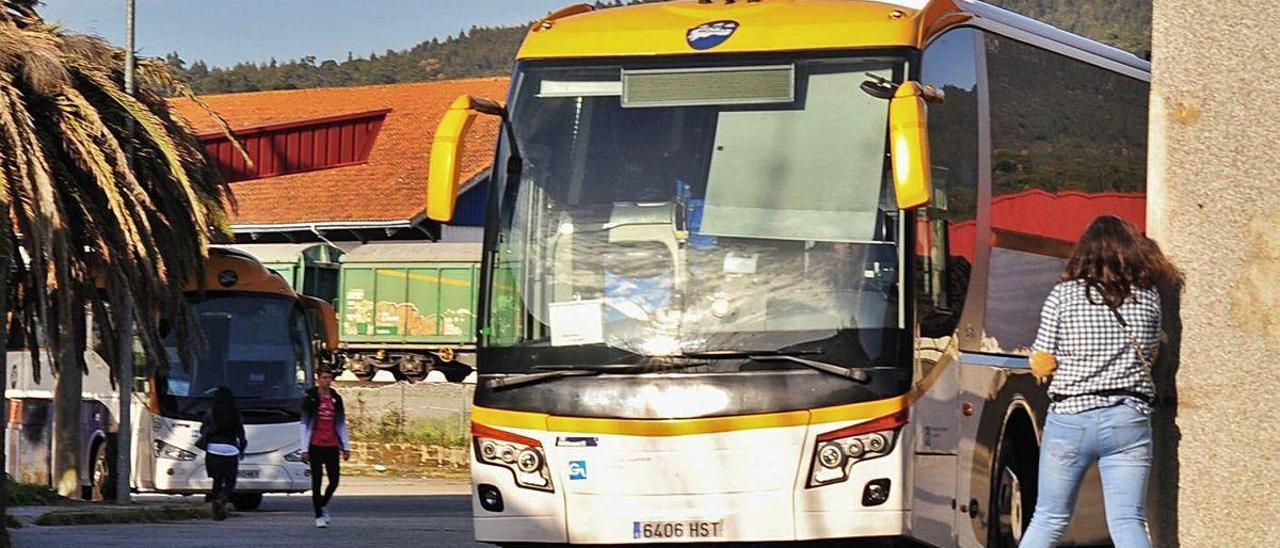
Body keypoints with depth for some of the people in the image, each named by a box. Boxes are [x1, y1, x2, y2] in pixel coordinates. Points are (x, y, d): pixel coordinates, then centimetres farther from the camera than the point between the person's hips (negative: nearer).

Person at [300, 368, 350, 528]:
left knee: (334, 481, -1)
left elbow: (341, 424, 16)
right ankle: (319, 515, 8)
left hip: (332, 446, 3)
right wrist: (304, 449, -7)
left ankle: (322, 505, 25)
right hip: (315, 446, -3)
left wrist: (346, 447, 12)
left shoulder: (336, 399, 11)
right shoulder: (311, 399, -1)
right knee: (317, 481, -1)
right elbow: (305, 425, -2)